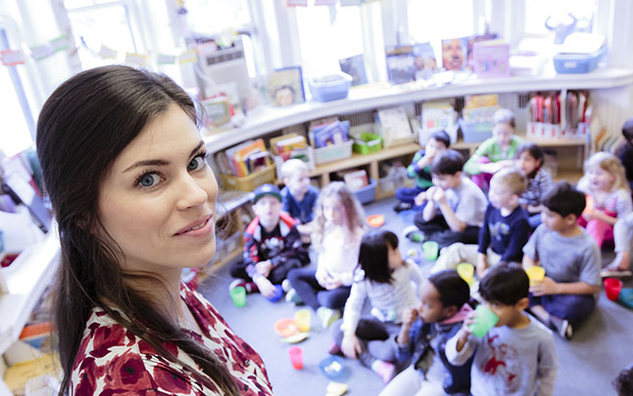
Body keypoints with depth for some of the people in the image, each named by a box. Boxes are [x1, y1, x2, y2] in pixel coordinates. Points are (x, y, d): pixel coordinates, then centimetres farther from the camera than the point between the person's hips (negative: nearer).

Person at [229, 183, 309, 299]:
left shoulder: (288, 224, -19)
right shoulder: (251, 230, -19)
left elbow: (295, 251, -19)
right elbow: (249, 258, -27)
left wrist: (270, 264, -26)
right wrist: (260, 280, -45)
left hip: (282, 262, -1)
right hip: (264, 263, 2)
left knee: (293, 264, -35)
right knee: (235, 269, -19)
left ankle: (249, 286, -28)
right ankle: (282, 284, -25)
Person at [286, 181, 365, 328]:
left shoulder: (357, 233, -20)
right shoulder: (327, 228, 0)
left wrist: (343, 279, -26)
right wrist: (321, 272, -7)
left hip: (350, 282, -7)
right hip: (328, 277, 7)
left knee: (332, 299, -35)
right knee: (293, 275, -5)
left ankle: (305, 293, -4)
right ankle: (321, 310, -20)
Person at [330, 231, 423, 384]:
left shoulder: (406, 268, -17)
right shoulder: (362, 280, -17)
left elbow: (422, 284, 2)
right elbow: (353, 305, -12)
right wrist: (348, 335, -24)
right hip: (380, 322, 2)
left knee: (392, 351, -36)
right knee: (337, 328, -17)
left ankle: (360, 347, -8)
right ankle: (377, 364, -24)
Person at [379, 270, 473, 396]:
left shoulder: (462, 330, -26)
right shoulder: (424, 318, -8)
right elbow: (403, 357, 2)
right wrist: (406, 328, -15)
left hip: (444, 385, -5)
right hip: (418, 371, 6)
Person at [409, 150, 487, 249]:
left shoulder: (467, 192, -29)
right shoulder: (446, 184, -11)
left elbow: (458, 228, -31)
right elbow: (427, 218, -7)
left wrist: (443, 204, -37)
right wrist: (432, 201, -27)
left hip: (476, 229, -6)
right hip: (455, 220, 6)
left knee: (456, 236, -39)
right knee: (419, 218, -3)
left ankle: (428, 236, -10)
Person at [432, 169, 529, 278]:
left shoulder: (520, 220, -26)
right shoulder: (492, 206, -7)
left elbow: (513, 253, -20)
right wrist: (481, 257, 3)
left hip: (508, 261, -7)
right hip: (491, 252, 7)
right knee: (456, 249, -2)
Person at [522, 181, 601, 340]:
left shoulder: (587, 246, -21)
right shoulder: (543, 230, -9)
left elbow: (592, 286, -17)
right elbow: (529, 256, 2)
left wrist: (556, 288, -24)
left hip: (570, 291, -5)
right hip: (544, 281, 5)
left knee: (576, 306, -39)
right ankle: (548, 317, -28)